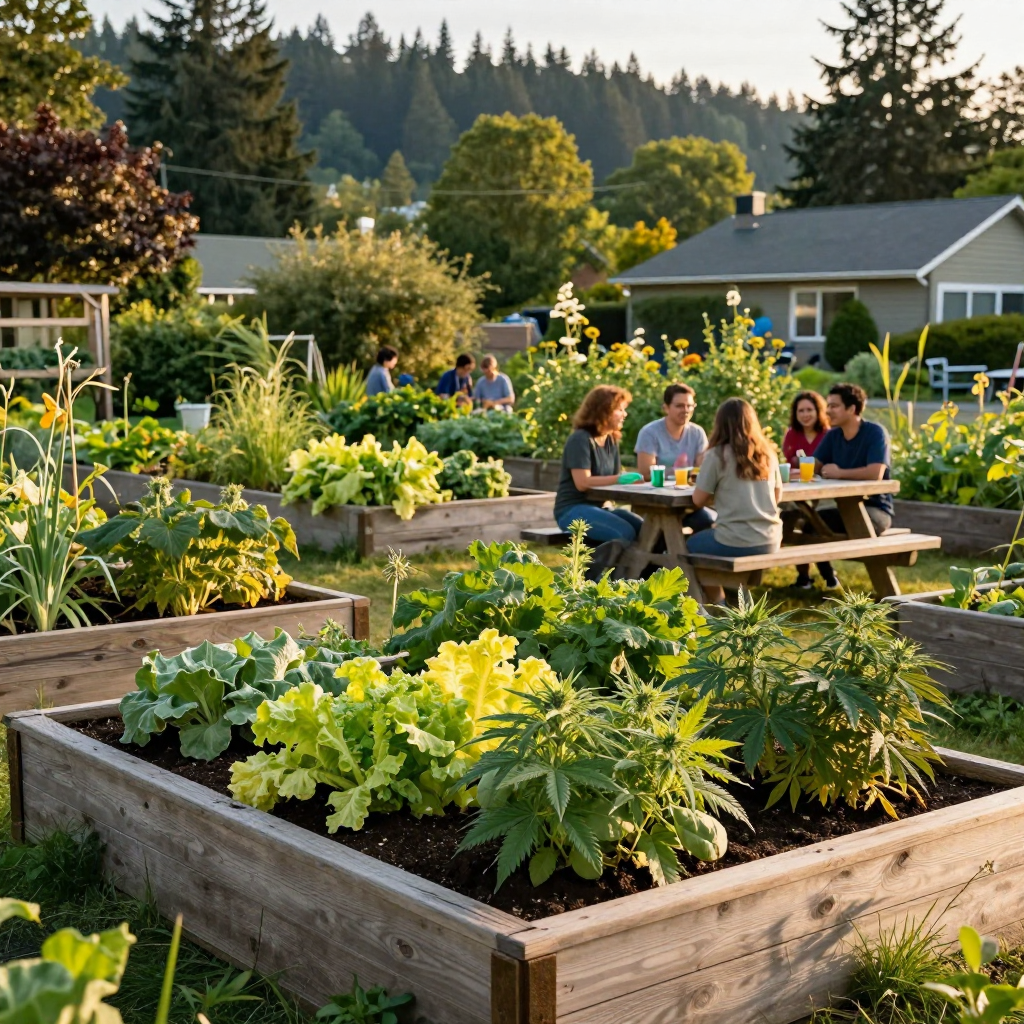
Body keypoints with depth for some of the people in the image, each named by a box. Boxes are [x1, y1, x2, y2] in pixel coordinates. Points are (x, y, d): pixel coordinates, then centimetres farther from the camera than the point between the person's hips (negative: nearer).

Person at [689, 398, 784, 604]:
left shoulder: (717, 455, -8)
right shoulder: (768, 453, 6)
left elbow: (698, 500, -5)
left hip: (735, 543, -5)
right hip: (770, 541, 6)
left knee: (691, 545, 25)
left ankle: (718, 603, 28)